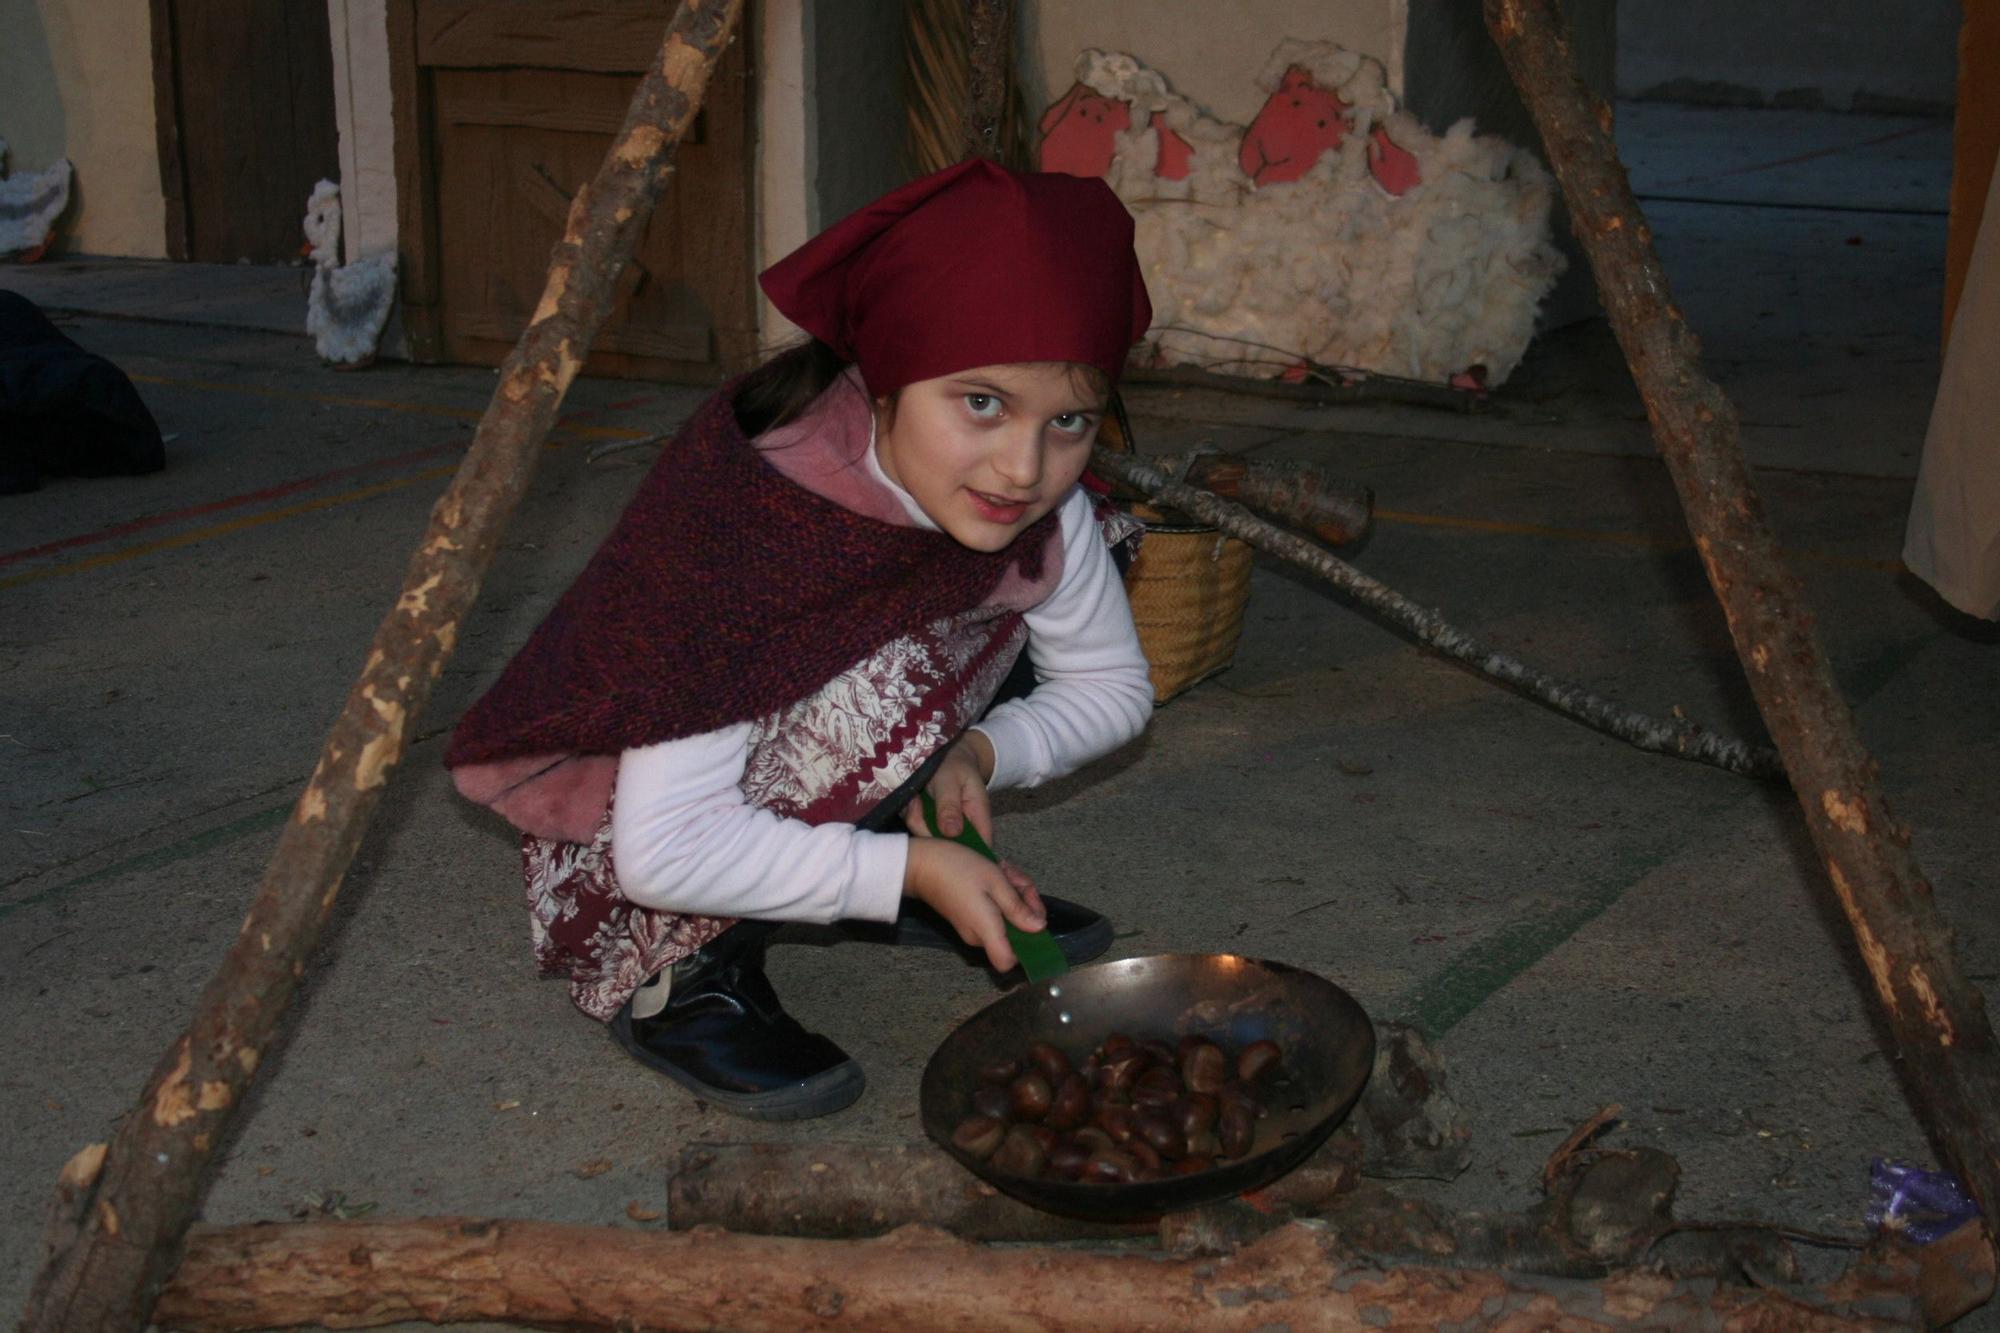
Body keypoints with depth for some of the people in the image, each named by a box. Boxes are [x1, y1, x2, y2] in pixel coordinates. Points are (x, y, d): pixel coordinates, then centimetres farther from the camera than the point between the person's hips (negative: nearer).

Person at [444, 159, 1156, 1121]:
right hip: (615, 840, -7)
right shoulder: (750, 512, -34)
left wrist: (979, 755, -19)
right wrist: (911, 871, -33)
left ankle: (863, 862, 6)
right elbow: (665, 850, -36)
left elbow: (1112, 687, 1)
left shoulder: (1040, 504, -16)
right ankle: (676, 976, -14)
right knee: (878, 693, -32)